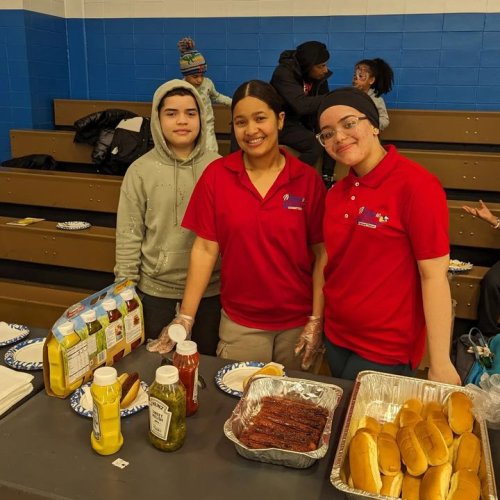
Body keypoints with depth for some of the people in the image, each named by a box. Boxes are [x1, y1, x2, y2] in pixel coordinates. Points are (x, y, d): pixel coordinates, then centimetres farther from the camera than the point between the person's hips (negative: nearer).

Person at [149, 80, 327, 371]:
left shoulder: (307, 179, -6)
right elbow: (206, 248, -6)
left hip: (297, 322, 1)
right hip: (239, 324, 0)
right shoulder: (216, 175, -6)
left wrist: (316, 319, -7)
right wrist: (185, 317, -9)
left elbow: (321, 252, -4)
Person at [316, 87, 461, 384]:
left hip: (387, 351, -6)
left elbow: (434, 276, -19)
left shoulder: (416, 185, -18)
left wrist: (440, 364, -18)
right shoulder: (337, 193, 2)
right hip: (336, 338, 7)